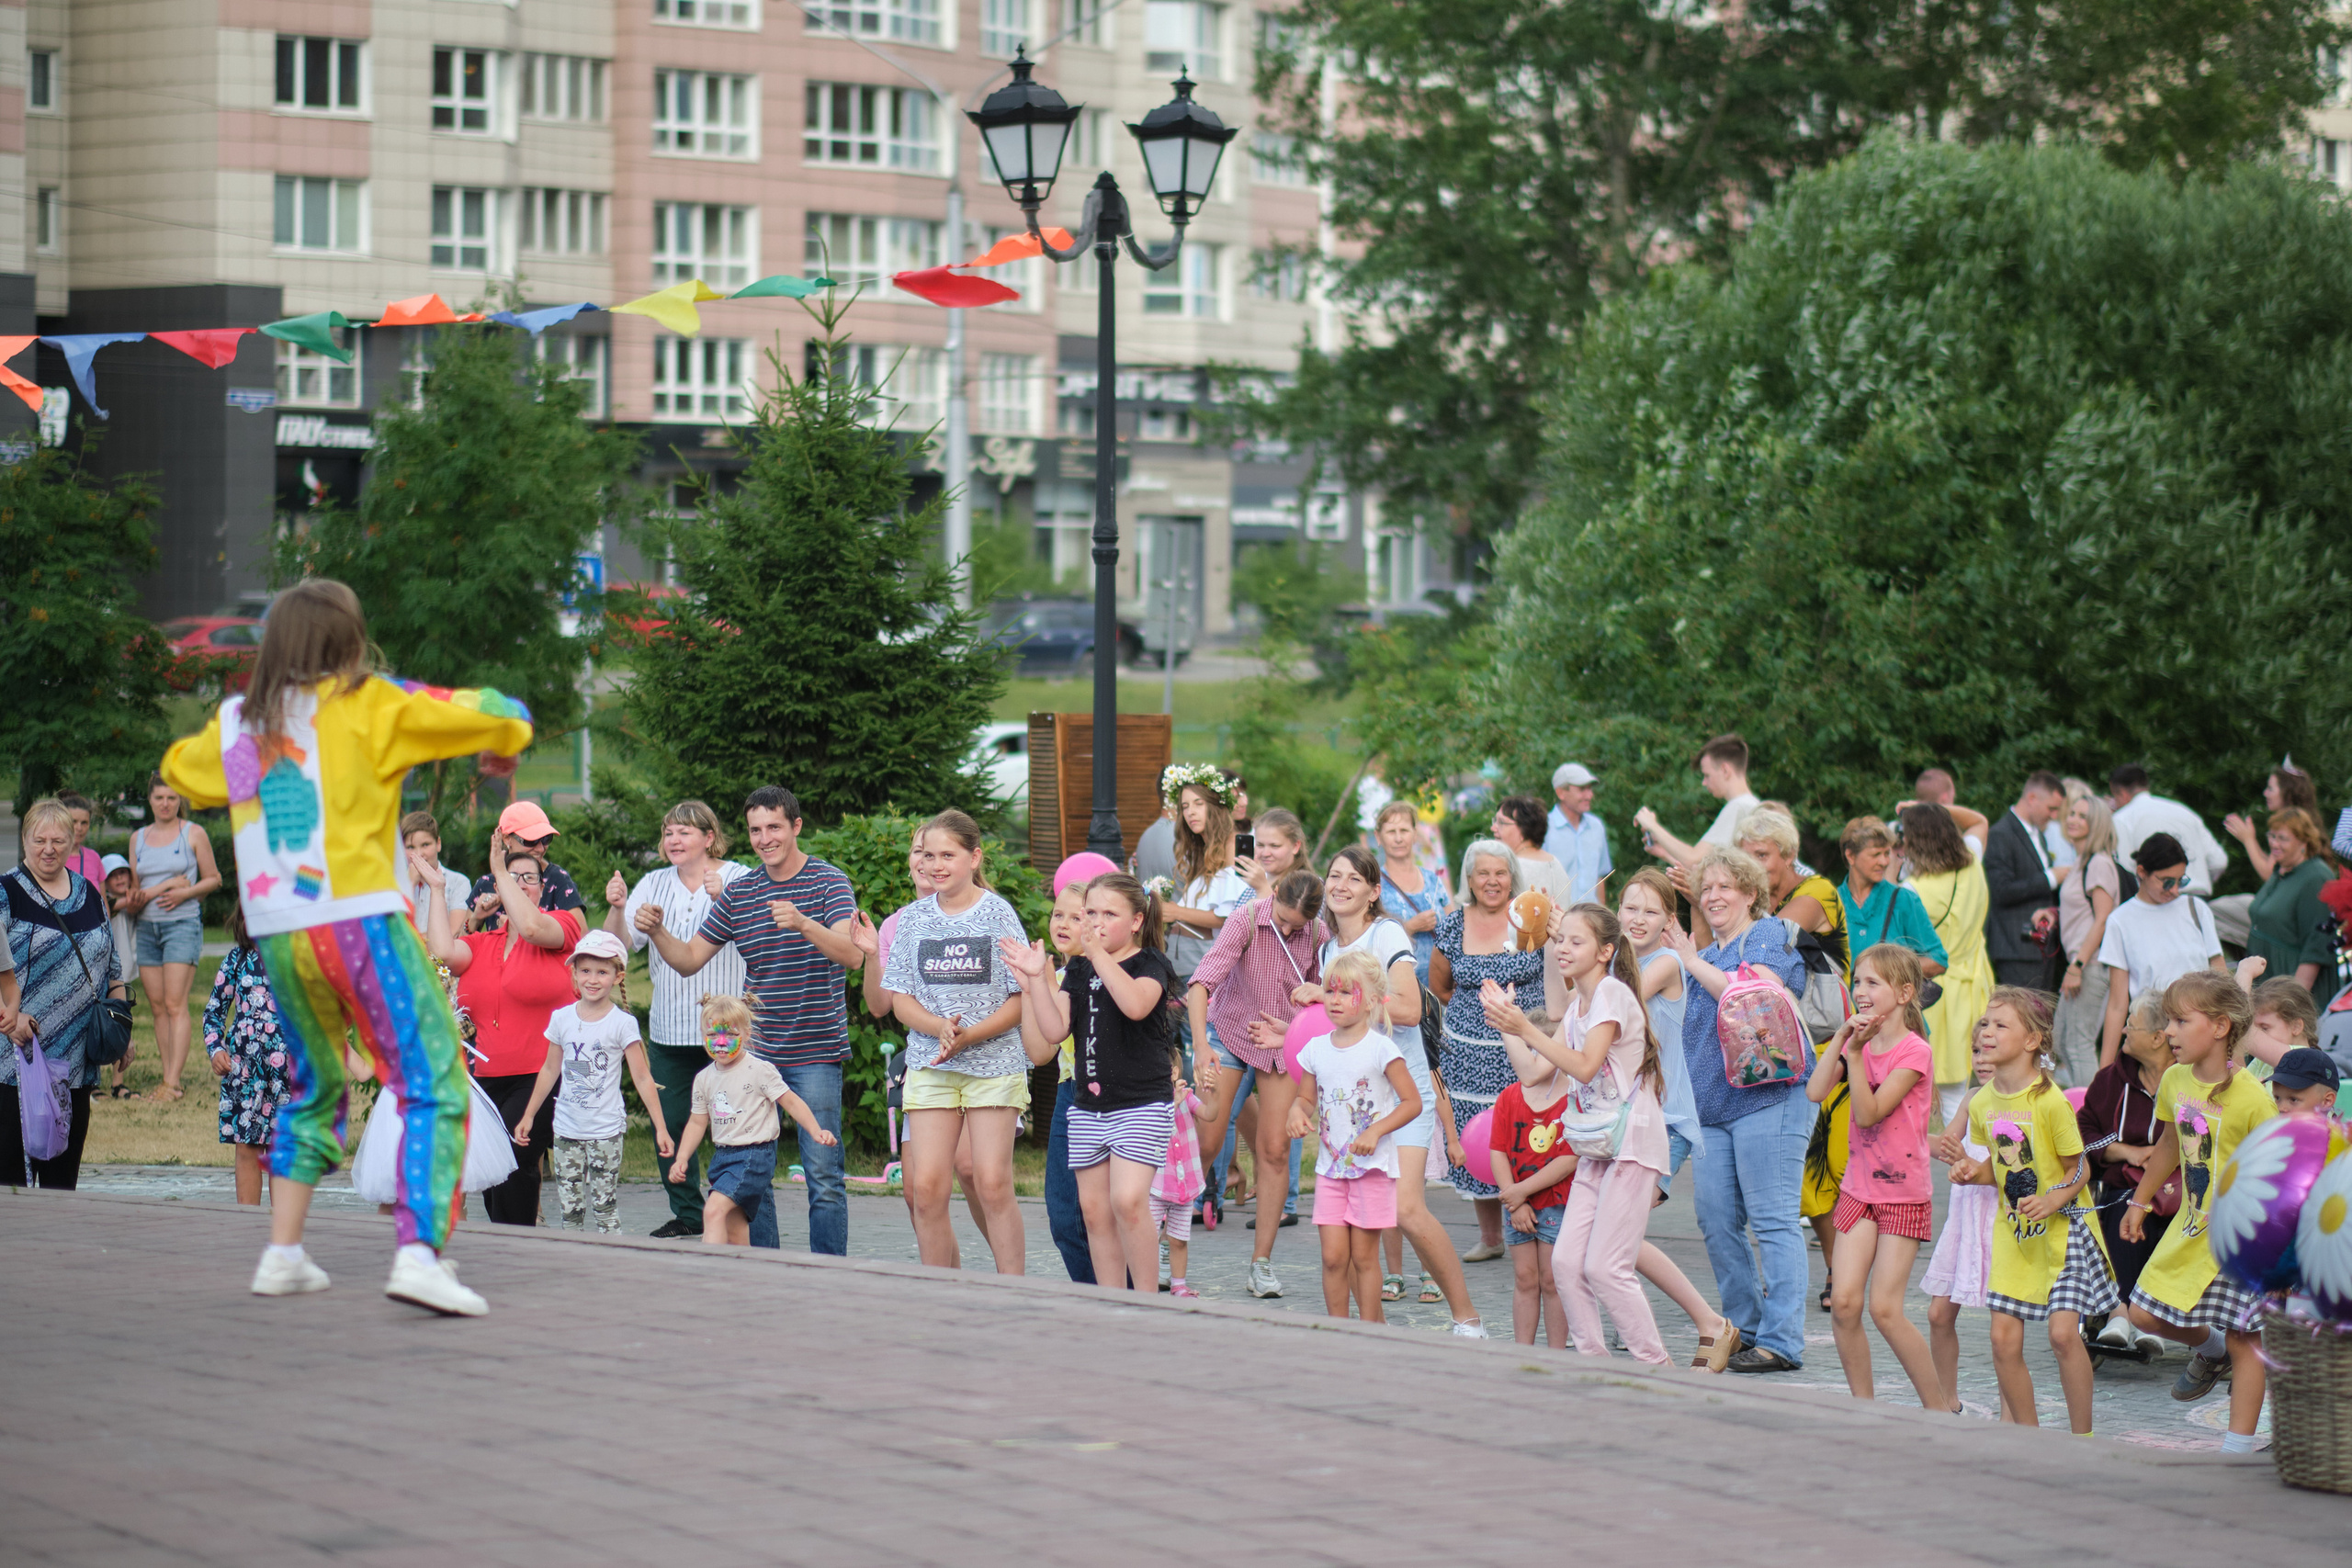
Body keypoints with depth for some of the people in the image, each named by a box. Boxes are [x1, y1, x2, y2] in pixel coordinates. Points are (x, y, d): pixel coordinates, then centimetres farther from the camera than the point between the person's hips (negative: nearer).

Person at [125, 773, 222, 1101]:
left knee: (175, 1004, -12)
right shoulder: (138, 838, 14)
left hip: (182, 923, -5)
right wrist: (164, 886, -5)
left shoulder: (193, 834, 2)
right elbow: (134, 886, 16)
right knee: (157, 1007, 2)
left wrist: (184, 893, -11)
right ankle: (168, 1079, 5)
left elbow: (212, 879, 5)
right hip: (147, 927, 5)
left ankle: (172, 1082, -16)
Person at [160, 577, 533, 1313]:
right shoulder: (366, 707, -1)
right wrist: (506, 729, 19)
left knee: (314, 1092, 24)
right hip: (360, 922, -6)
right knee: (434, 1088, -7)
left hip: (278, 939, 6)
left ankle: (283, 1252, 21)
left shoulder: (234, 722, 13)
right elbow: (501, 720, -3)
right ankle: (419, 1252, -23)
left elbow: (181, 769, 35)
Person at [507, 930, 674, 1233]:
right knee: (569, 1208, 4)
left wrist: (660, 1128, -9)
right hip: (567, 1128, 4)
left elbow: (643, 1078, -6)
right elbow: (550, 1071, 15)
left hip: (606, 1130, -3)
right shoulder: (562, 1019, 4)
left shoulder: (623, 1023, -7)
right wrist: (528, 1116, 18)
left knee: (605, 1204, -4)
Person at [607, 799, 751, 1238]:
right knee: (668, 1122, 5)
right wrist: (617, 908, -13)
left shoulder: (739, 880, -1)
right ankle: (687, 1212, 19)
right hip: (669, 1028, 5)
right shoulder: (654, 884, 12)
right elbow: (620, 944, 6)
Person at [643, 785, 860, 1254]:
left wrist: (802, 924, -36)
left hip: (815, 1052, -4)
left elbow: (851, 954, -18)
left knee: (824, 1176, -5)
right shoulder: (738, 893, 10)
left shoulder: (829, 882, -3)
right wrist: (657, 933, -6)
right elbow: (689, 959, 14)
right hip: (756, 1052, 4)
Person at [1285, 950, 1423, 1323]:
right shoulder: (1316, 1048, 7)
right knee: (1333, 1256, 0)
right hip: (1330, 1166, 4)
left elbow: (1412, 1101, -9)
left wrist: (1376, 1131, -20)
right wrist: (1296, 1110, -7)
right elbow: (1305, 1096, 17)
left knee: (1364, 1256, -1)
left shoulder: (1380, 1049, -9)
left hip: (1371, 1166, -4)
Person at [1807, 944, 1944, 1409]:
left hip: (1904, 1194, -6)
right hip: (1859, 1188, 6)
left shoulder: (1914, 1051, -11)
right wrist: (1841, 1037, -8)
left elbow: (1869, 1113, -19)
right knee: (1844, 1301, -5)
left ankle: (1939, 1410, 1)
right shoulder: (1859, 1040, 8)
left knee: (1885, 1309, -11)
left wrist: (1856, 1053, -23)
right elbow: (1816, 1092, -4)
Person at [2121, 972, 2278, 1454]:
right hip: (2191, 1224, 7)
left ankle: (2238, 1448, 3)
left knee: (2243, 1339, -2)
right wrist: (2140, 1200, 25)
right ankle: (2212, 1352, 39)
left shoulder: (2251, 1097, -20)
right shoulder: (2174, 1081, 2)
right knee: (2144, 1314, 10)